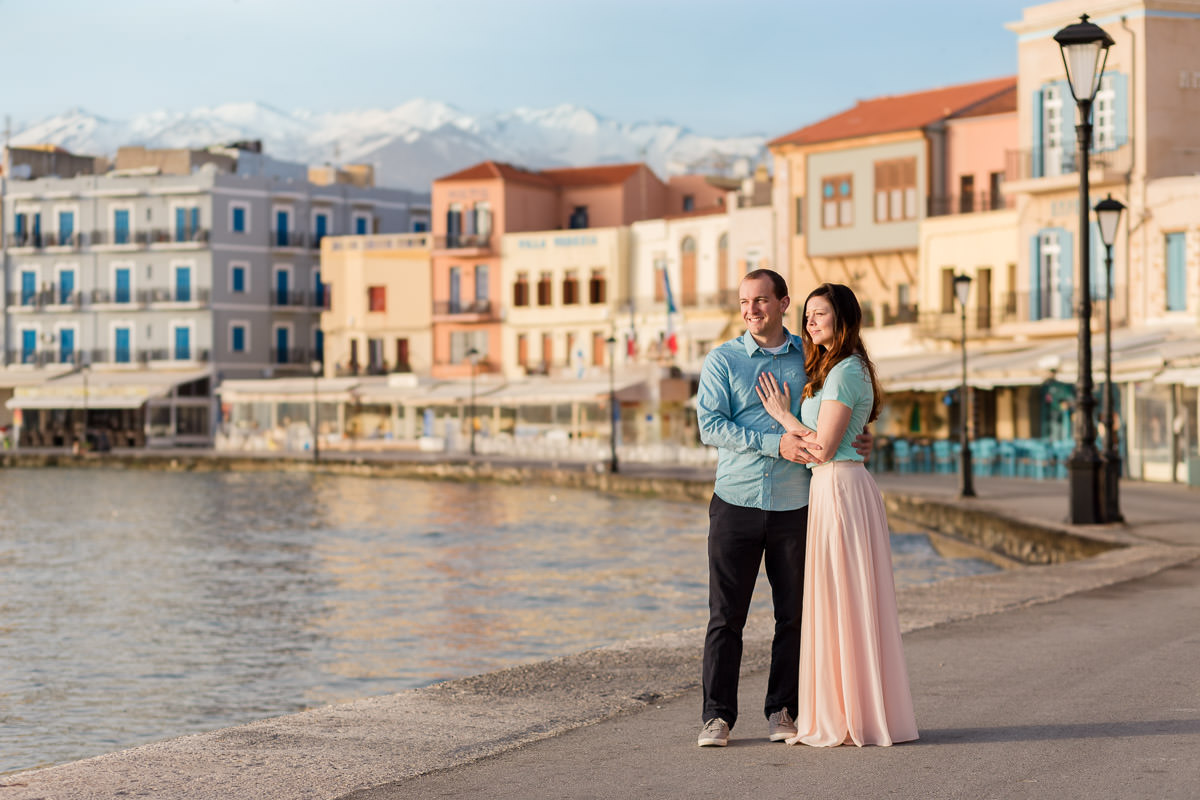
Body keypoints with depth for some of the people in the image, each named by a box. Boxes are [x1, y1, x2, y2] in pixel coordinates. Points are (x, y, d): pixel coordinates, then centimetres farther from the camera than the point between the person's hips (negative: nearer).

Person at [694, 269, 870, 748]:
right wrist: (776, 443, -18)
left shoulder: (810, 357, 9)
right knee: (726, 615, 0)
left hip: (794, 505, 2)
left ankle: (782, 711, 17)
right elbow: (710, 425, -8)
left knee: (793, 614, 6)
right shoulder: (722, 361, 3)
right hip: (736, 501, -2)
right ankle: (717, 716, 7)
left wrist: (856, 443, -2)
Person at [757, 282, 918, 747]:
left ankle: (850, 721, 0)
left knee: (841, 603, -5)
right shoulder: (844, 368, 17)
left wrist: (782, 415, -6)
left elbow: (823, 447, -16)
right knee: (846, 605, 11)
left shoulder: (843, 372, -13)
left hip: (839, 487, -10)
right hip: (832, 487, 10)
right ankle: (846, 715, 16)